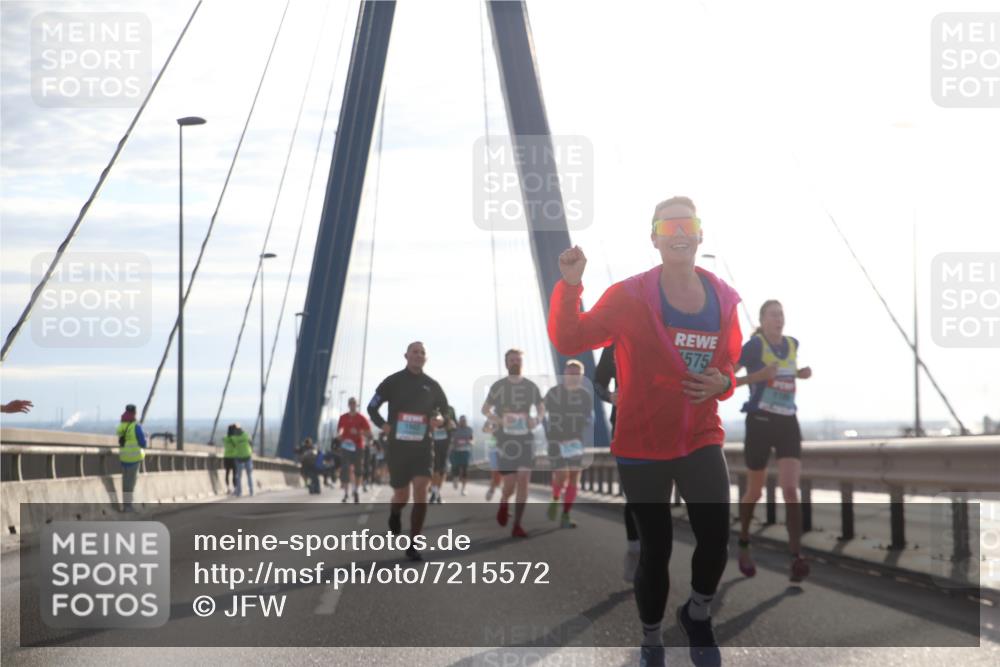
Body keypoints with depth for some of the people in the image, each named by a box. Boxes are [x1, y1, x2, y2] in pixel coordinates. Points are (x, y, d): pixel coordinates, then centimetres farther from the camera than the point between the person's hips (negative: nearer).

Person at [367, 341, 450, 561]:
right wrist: (383, 425, -11)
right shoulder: (393, 381, 0)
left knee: (421, 490, -16)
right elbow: (372, 407, 5)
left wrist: (440, 418, -7)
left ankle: (413, 545, -10)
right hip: (397, 446, -1)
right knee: (401, 496, 5)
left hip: (422, 446, 1)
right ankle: (395, 514, 45)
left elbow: (445, 408, 16)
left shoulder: (432, 385, 5)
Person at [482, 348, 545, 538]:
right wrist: (499, 420, -12)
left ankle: (517, 525, -2)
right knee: (510, 484, -6)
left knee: (524, 482, -7)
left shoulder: (531, 386, 6)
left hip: (526, 439, 2)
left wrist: (537, 420, -4)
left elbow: (541, 408, 19)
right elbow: (485, 410, 8)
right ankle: (504, 504, 29)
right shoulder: (498, 386, 1)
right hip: (505, 441, -2)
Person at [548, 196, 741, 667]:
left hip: (701, 440, 2)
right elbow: (568, 341, -11)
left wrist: (721, 384, -7)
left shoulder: (722, 298, 1)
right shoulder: (629, 297, -9)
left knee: (716, 541, -12)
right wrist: (569, 286, -24)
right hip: (642, 444, -2)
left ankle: (697, 615, 22)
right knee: (655, 548, 6)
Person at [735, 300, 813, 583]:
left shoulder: (793, 344, 8)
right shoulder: (754, 345, -10)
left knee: (790, 489, -11)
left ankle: (796, 557, -16)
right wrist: (757, 377, -26)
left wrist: (800, 374, 8)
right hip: (760, 422, -4)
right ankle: (743, 546, 33)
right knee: (755, 491, 9)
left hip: (788, 423, 4)